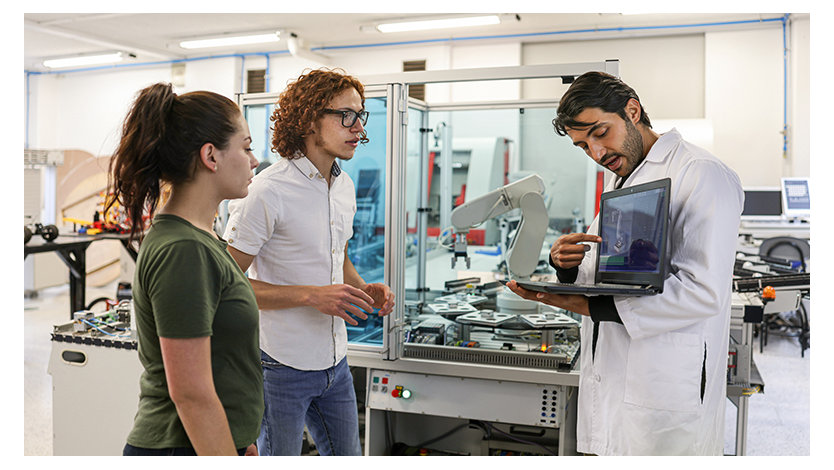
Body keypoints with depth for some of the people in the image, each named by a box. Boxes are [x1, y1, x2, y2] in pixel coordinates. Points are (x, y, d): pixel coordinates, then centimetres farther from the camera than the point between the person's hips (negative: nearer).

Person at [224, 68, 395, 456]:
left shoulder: (344, 186, 8)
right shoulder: (268, 191, -18)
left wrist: (362, 289, 0)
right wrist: (311, 295, -25)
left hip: (335, 363, 8)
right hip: (281, 367, -7)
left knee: (347, 456, 20)